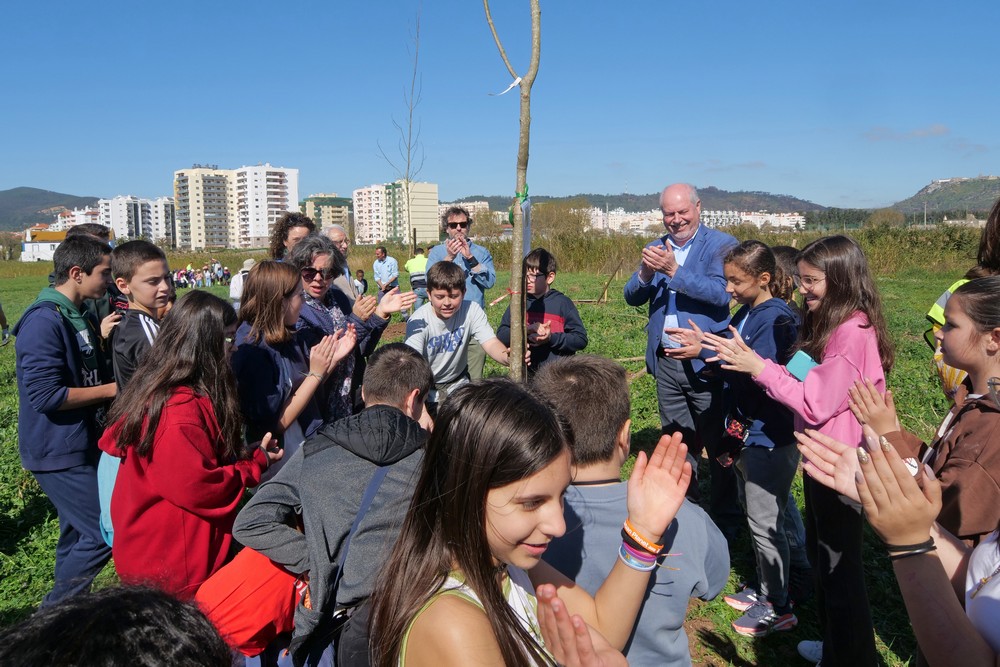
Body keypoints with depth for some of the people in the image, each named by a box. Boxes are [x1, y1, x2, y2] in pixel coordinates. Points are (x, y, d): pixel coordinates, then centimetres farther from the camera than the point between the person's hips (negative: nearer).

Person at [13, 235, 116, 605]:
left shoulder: (83, 316, 9)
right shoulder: (44, 321, -20)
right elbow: (45, 395, -26)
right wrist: (110, 389, -17)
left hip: (83, 446, 9)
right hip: (59, 453, -9)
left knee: (78, 533, 18)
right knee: (102, 534, -7)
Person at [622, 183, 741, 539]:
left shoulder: (721, 244, -6)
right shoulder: (657, 248, 11)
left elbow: (721, 293, -21)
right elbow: (632, 297, 5)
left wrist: (674, 271, -28)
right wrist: (645, 273, -16)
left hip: (706, 363, -5)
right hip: (666, 363, 6)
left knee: (718, 446, 5)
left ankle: (726, 521, 21)